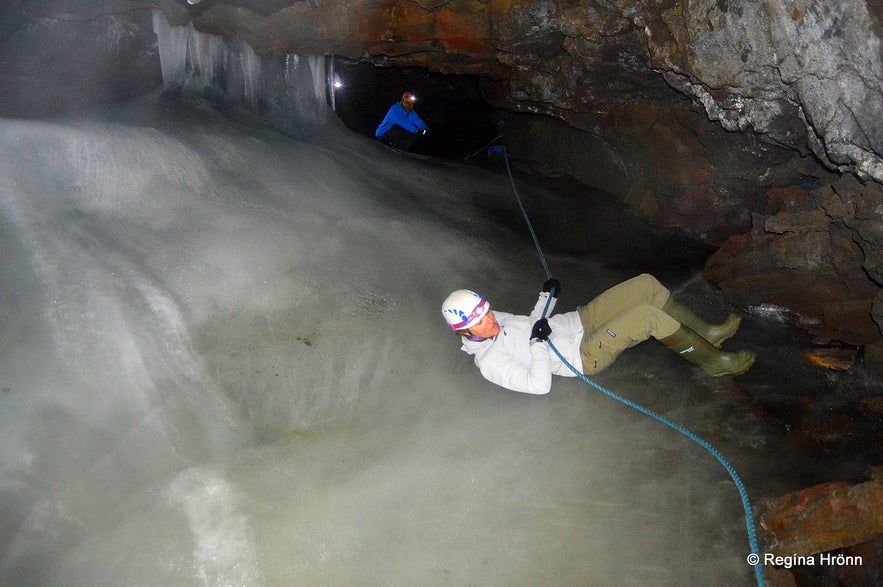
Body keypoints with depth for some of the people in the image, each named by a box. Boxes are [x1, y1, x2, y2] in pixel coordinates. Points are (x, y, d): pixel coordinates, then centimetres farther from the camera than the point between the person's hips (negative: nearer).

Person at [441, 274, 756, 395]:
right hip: (585, 356, -9)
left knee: (645, 284, -3)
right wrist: (539, 343, -29)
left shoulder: (494, 320, 4)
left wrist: (547, 297, 9)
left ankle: (706, 332, 14)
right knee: (647, 314, -26)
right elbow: (539, 385, -26)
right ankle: (712, 360, -5)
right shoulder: (489, 362, -20)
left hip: (577, 321, 9)